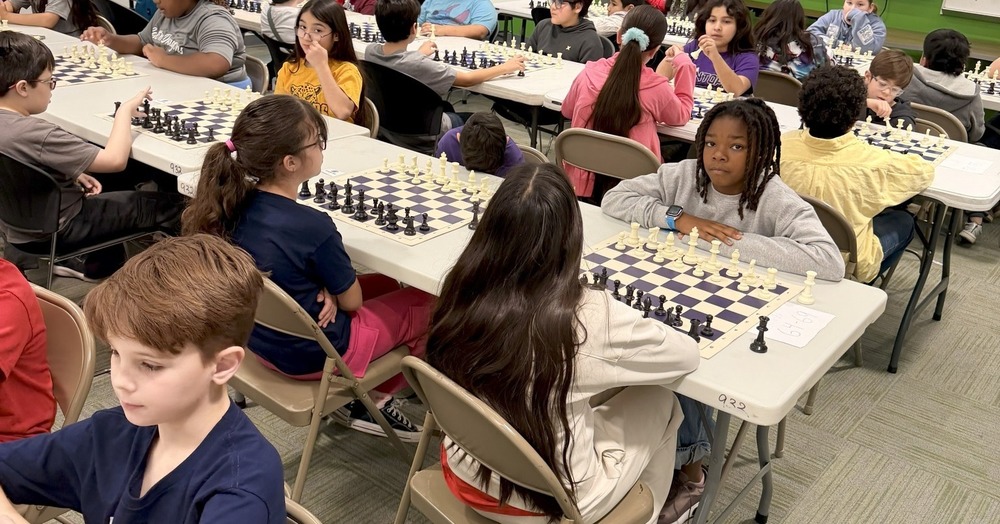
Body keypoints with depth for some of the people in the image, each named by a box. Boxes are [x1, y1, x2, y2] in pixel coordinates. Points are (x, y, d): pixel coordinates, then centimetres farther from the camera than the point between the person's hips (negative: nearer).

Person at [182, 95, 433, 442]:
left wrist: (326, 291, -11)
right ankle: (374, 402, 19)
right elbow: (352, 302, -17)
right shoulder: (313, 226, -32)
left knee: (384, 285, 26)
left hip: (260, 335, 7)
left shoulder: (238, 205, -10)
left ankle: (363, 395, 25)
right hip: (313, 353, -7)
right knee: (425, 304, 11)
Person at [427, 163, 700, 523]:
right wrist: (628, 328, 7)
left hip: (467, 479, 5)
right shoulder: (588, 317, -29)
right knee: (659, 402, 17)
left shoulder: (463, 291, -17)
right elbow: (687, 356, -11)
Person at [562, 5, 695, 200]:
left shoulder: (590, 72, -5)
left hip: (582, 186, 4)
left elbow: (567, 111, 17)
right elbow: (681, 115, 12)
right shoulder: (657, 88, -12)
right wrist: (684, 65, 13)